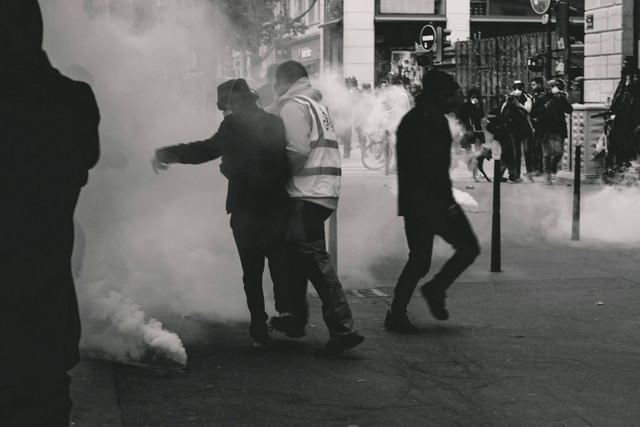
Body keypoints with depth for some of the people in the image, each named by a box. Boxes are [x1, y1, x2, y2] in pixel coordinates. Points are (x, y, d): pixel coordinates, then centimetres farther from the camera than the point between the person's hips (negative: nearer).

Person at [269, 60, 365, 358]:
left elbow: (298, 151, -18)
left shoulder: (293, 107, -7)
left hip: (306, 195, -10)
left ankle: (343, 329, -16)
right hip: (326, 193, 10)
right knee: (297, 256, 20)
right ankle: (296, 319, 30)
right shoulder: (317, 105, 22)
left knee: (314, 259, -12)